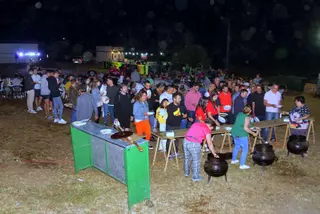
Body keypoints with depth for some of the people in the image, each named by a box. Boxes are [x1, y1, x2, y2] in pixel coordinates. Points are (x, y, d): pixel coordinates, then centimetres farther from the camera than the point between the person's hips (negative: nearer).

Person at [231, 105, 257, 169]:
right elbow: (245, 128, -22)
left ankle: (233, 160, 39)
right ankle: (242, 165, 5)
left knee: (236, 146, 26)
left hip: (234, 133, 8)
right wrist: (253, 133, -12)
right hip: (241, 135, -8)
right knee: (245, 150, 2)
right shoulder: (247, 118, -15)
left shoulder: (239, 114, 8)